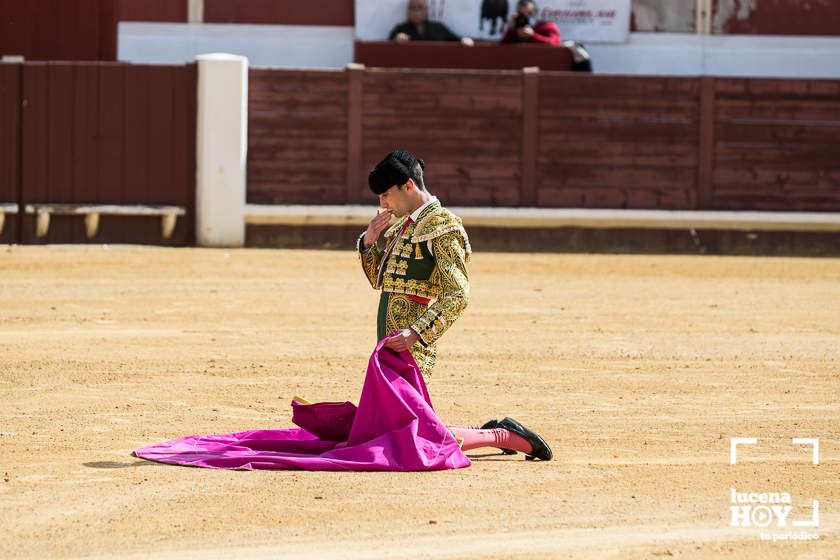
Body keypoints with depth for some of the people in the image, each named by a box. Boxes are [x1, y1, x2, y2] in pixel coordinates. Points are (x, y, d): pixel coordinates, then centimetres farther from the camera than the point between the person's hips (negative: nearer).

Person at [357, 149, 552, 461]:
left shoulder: (442, 225, -10)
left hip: (411, 346, -9)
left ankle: (503, 437, 1)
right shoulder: (403, 225, 18)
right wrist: (368, 242, 8)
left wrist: (417, 333, -27)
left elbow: (458, 295, -18)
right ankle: (495, 433, 18)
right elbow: (379, 280, 27)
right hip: (390, 342, 9)